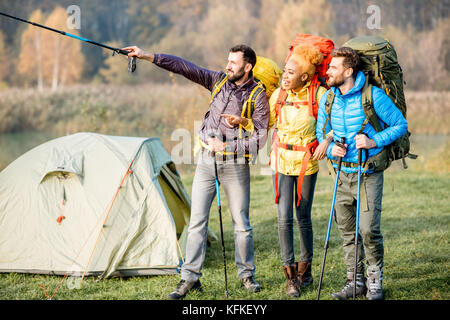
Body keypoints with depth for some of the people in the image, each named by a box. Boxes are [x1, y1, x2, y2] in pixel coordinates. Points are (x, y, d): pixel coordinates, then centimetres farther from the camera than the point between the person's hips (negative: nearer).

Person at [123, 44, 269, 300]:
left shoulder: (258, 96, -9)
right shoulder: (219, 80, 4)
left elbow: (260, 138, -12)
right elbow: (185, 67, -1)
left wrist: (225, 146, -18)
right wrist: (149, 56, -7)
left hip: (235, 164, -4)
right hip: (206, 161, 4)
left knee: (241, 223, 4)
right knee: (197, 221, 2)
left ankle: (247, 274, 22)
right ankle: (190, 277, 7)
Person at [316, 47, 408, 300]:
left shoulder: (373, 96, -11)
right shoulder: (327, 98, 4)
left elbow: (401, 125, -5)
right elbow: (322, 132, 16)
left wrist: (373, 141, -17)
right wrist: (330, 148, -5)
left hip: (368, 173, -5)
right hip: (342, 172, 5)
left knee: (369, 229, -9)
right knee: (347, 230, 9)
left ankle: (375, 280, 9)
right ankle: (355, 281, 20)